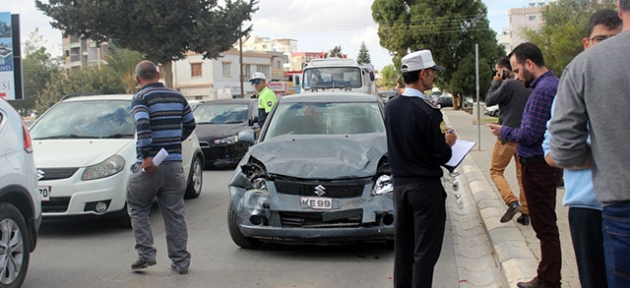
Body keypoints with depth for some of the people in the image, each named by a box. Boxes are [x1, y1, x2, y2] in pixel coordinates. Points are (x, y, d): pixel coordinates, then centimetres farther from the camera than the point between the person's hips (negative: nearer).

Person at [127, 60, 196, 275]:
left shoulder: (141, 98, -6)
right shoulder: (177, 97, 11)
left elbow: (143, 127, -21)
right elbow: (190, 124, 19)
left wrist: (146, 156, -24)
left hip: (150, 165, -4)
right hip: (174, 163, 5)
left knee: (137, 209, 14)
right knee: (175, 213, 9)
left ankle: (146, 254, 5)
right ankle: (180, 261, 10)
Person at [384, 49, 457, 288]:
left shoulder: (390, 107, 1)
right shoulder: (427, 112, -21)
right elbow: (441, 156, -17)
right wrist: (448, 142, 5)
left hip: (399, 184, 7)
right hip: (425, 187, -7)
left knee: (402, 246, 16)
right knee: (426, 250, 2)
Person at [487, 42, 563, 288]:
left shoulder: (542, 91, -21)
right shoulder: (554, 84, 12)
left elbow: (529, 135, -23)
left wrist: (504, 132, -6)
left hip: (538, 167, -11)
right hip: (548, 164, 11)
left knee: (545, 226, -1)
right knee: (546, 225, 18)